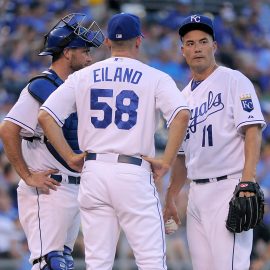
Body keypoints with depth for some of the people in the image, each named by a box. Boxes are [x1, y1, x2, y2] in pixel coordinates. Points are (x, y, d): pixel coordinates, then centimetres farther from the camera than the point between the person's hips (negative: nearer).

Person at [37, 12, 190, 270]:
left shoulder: (82, 77, 10)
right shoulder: (155, 78, 2)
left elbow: (45, 116, 2)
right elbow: (181, 114, -15)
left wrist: (70, 157, 6)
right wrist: (166, 162, -9)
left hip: (93, 172, 3)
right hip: (134, 173, -3)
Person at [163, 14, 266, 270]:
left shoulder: (233, 81, -2)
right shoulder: (184, 96, 19)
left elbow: (252, 131, -12)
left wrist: (248, 182, -23)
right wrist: (170, 199, 23)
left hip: (228, 189, -7)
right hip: (197, 192, 7)